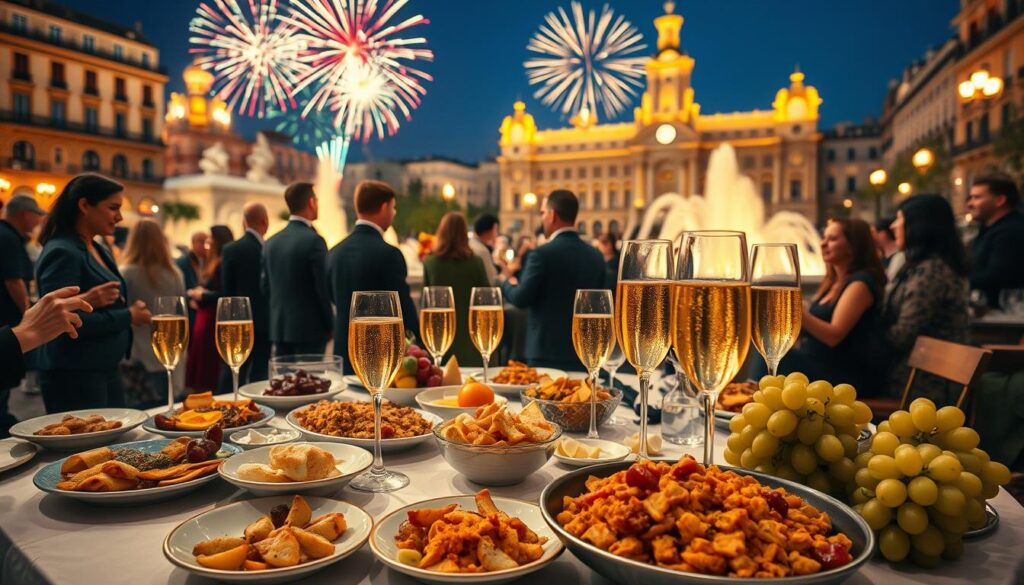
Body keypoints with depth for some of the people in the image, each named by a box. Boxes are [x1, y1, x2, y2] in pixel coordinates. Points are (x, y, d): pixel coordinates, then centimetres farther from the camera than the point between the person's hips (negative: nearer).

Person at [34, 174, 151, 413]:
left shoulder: (98, 250, 13)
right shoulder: (61, 253, -14)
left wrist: (134, 310, 0)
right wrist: (128, 317, -14)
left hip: (107, 370, 9)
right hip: (74, 375, -9)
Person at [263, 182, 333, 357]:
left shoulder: (271, 242, 7)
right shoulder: (313, 240, -14)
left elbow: (265, 286, 13)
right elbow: (323, 288, -14)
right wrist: (330, 326, -4)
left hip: (279, 327, 7)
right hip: (310, 329, -7)